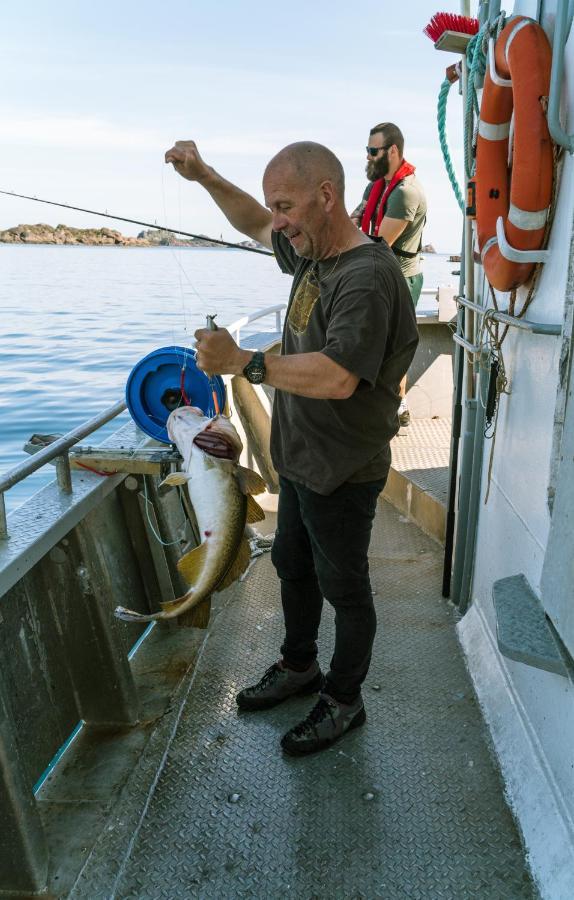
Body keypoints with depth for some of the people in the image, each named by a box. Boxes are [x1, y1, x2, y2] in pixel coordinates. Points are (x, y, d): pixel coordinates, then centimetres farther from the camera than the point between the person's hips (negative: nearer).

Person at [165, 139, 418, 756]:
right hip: (299, 461, 10)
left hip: (342, 474, -9)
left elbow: (339, 378, -37)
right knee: (291, 565, 24)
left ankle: (343, 701, 31)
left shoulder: (367, 278, -26)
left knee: (344, 588, 9)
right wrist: (204, 176, 8)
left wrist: (243, 363, -34)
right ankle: (299, 666, 46)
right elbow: (254, 225, 22)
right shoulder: (310, 253, 4)